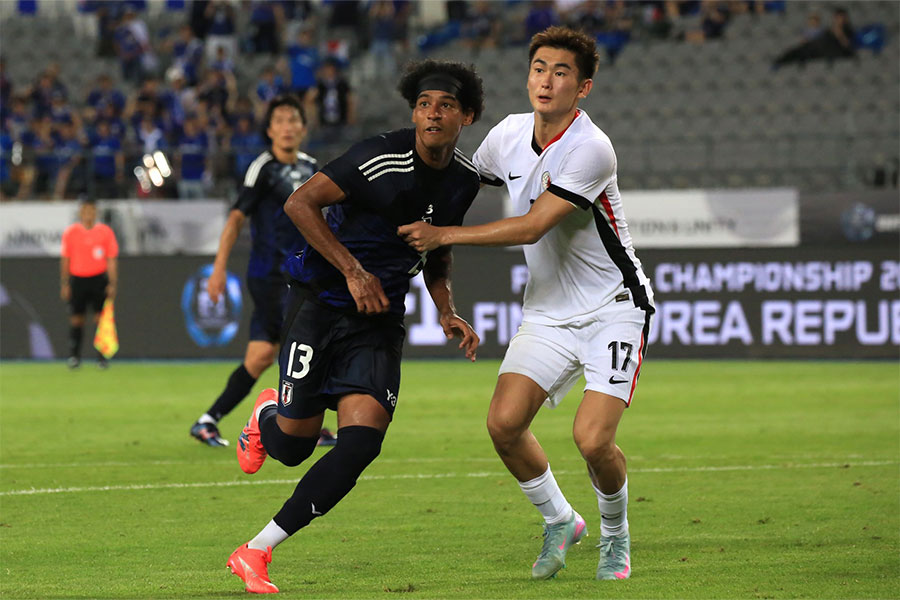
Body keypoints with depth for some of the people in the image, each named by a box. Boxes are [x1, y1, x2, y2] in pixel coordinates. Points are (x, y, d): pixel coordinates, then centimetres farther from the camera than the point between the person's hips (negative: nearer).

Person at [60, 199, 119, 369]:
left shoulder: (105, 232, 2)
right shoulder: (70, 232, 3)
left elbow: (111, 260, 4)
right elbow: (65, 260, 6)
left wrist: (112, 284, -2)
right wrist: (64, 284, 1)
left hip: (99, 279, 0)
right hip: (77, 279, 0)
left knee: (100, 317, -4)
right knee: (76, 319, -1)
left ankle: (102, 356, 0)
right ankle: (74, 356, 5)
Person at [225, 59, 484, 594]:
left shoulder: (464, 179, 3)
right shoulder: (381, 158, -18)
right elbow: (300, 203, -17)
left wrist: (448, 312, 5)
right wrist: (353, 271, -20)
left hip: (380, 320, 5)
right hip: (321, 303, -5)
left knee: (362, 442, -14)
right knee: (293, 445, -2)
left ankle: (256, 552, -6)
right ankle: (267, 415, 39)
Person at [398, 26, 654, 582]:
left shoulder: (591, 150, -21)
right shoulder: (509, 135, 0)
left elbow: (533, 226, -25)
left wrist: (443, 235, -23)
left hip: (613, 307, -6)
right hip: (548, 311, 6)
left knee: (593, 439, -19)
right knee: (504, 422, -13)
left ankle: (615, 536, 12)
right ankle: (559, 521, 12)